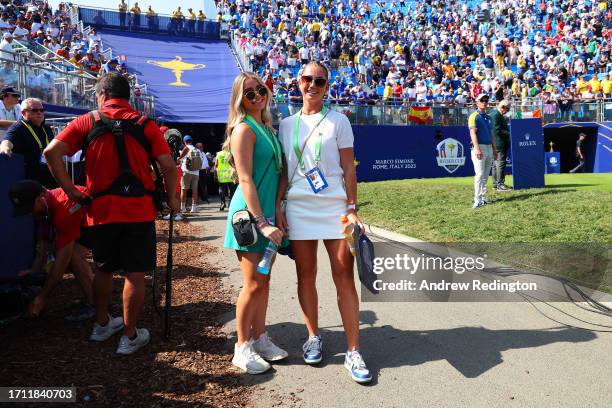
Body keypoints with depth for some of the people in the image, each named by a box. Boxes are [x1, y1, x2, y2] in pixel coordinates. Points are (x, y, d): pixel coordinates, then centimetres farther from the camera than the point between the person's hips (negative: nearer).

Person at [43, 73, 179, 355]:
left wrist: (69, 189, 0)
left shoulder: (87, 122, 3)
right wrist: (172, 198, 4)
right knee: (135, 274, 6)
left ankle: (101, 324, 35)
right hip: (139, 209, -2)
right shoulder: (145, 125, 1)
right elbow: (168, 165, -7)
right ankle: (130, 336, 14)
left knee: (104, 269, 20)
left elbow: (52, 152, -7)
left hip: (100, 209, 2)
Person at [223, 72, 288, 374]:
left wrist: (274, 217, 11)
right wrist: (261, 222, -21)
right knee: (253, 284, -2)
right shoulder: (244, 129, -11)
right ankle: (242, 348, 14)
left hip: (267, 212, 8)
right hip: (250, 213, -8)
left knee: (264, 281, 13)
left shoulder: (268, 128, 15)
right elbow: (246, 180, -17)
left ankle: (259, 339, 27)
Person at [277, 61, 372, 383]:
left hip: (335, 207, -2)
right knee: (305, 276, 8)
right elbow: (283, 171, 12)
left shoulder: (338, 121, 5)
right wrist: (277, 206, 2)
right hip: (298, 208, 3)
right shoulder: (287, 124, 12)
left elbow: (348, 168, 2)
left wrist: (352, 208, -5)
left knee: (344, 278, -3)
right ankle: (314, 338, 25)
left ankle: (353, 352, 4)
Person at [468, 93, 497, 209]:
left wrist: (494, 149, 19)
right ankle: (477, 200, -10)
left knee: (485, 175, 10)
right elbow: (473, 133, -15)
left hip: (489, 148, 8)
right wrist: (477, 148, -25)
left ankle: (482, 197, 16)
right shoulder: (474, 116, -5)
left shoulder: (488, 117, 19)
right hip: (479, 148, -8)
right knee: (480, 174, -12)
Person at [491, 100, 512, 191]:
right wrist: (509, 134, -17)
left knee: (496, 164, 12)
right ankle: (499, 184, -5)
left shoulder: (497, 114, 17)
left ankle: (495, 184, 18)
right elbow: (497, 130, -21)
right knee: (500, 163, -8)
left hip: (496, 144, 11)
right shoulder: (496, 114, -15)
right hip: (499, 144, -11)